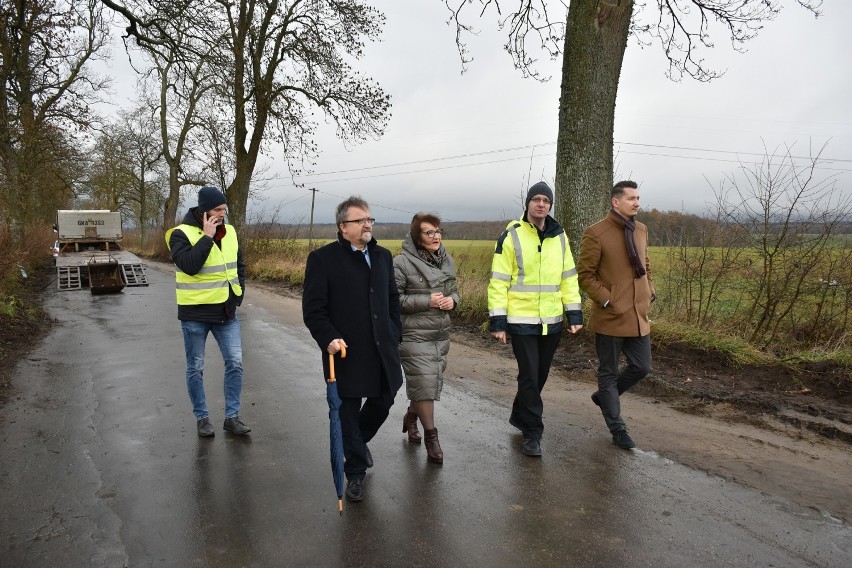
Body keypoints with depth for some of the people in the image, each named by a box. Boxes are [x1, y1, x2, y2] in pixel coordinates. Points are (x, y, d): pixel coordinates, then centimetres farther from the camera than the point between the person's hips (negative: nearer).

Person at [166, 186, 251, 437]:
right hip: (195, 313, -4)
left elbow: (239, 265, 19)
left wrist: (239, 291, 8)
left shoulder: (229, 232, 6)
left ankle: (232, 416, 15)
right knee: (196, 368, 8)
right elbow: (189, 265, -28)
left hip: (227, 311, 5)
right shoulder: (182, 234, -12)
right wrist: (207, 237, -25)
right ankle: (201, 417, 24)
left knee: (235, 362, 3)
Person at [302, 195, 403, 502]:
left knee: (383, 401, 16)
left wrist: (395, 335, 11)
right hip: (346, 352, -5)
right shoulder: (323, 258, -8)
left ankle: (357, 440, 45)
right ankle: (356, 471, 23)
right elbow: (313, 309, -10)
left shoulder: (383, 256, 10)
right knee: (348, 411, 6)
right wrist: (329, 338, -21)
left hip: (382, 349, 6)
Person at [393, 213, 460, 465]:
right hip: (414, 335, -6)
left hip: (441, 333, 6)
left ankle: (411, 415, 41)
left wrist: (452, 300, -4)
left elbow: (453, 289, 20)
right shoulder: (402, 262, -12)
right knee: (423, 383, -6)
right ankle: (431, 436, 9)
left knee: (432, 382, 14)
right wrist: (426, 301, -19)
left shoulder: (446, 260, 8)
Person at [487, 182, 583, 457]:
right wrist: (497, 321, -12)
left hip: (552, 321, 5)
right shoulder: (511, 236, -8)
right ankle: (532, 432, 12)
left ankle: (520, 416, 38)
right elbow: (499, 281, -8)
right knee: (529, 376, -2)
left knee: (540, 375, 16)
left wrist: (574, 313, 8)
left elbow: (568, 277, 12)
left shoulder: (559, 236, 7)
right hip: (522, 321, -5)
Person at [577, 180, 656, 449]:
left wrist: (650, 290, 6)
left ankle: (604, 395, 36)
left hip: (638, 315, 6)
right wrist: (607, 300, -16)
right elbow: (585, 275, -11)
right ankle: (618, 430, 21)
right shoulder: (596, 233, -12)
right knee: (608, 372, 8)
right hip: (610, 316, -6)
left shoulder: (641, 230, 9)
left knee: (641, 367, 10)